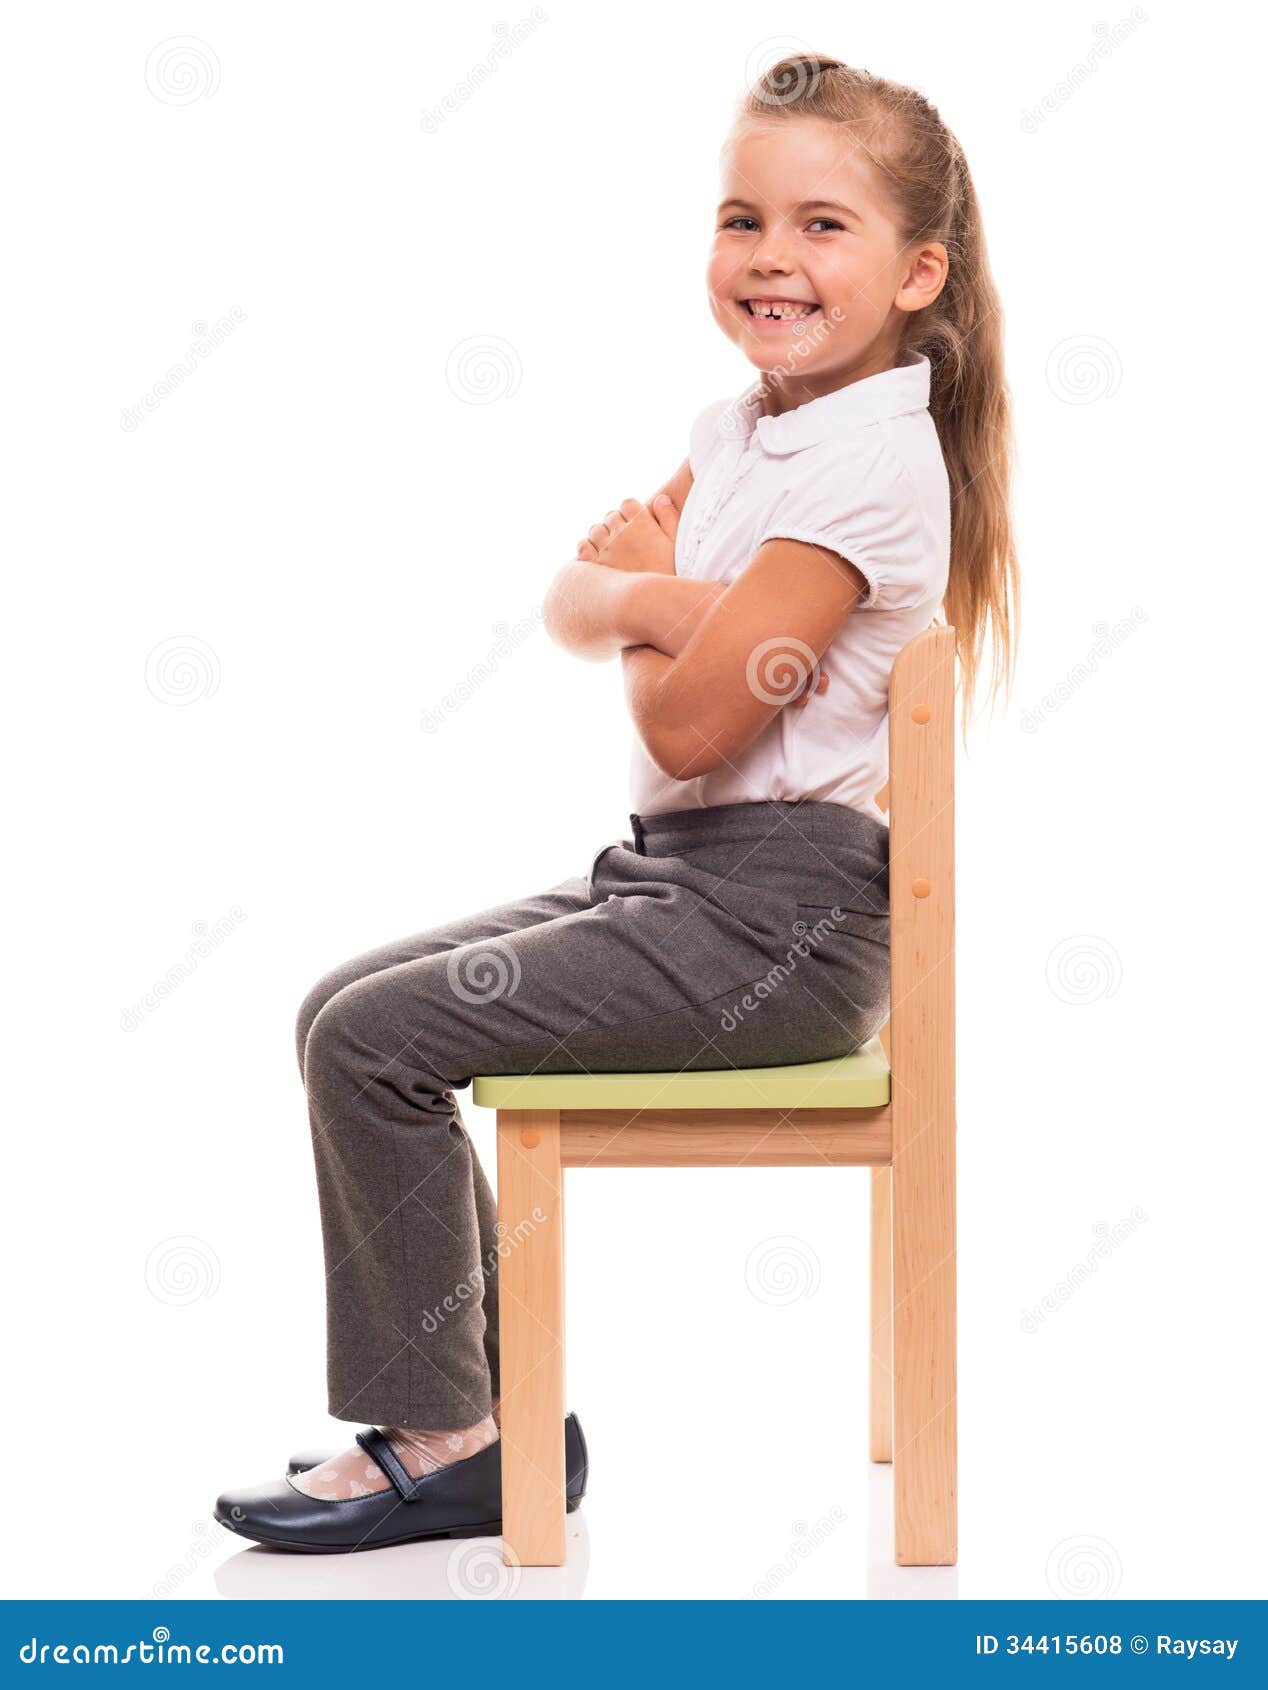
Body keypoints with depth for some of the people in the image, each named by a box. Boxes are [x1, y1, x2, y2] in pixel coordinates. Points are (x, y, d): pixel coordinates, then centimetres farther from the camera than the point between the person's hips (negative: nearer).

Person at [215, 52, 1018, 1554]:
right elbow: (570, 607, 8)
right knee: (343, 1010, 9)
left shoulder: (867, 460, -17)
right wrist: (666, 597, -14)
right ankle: (500, 1398, 14)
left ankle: (439, 1439, 2)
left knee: (376, 1040, -13)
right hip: (673, 871, 10)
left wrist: (639, 588, 0)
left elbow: (687, 723, -20)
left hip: (777, 914, -10)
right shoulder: (737, 429, 13)